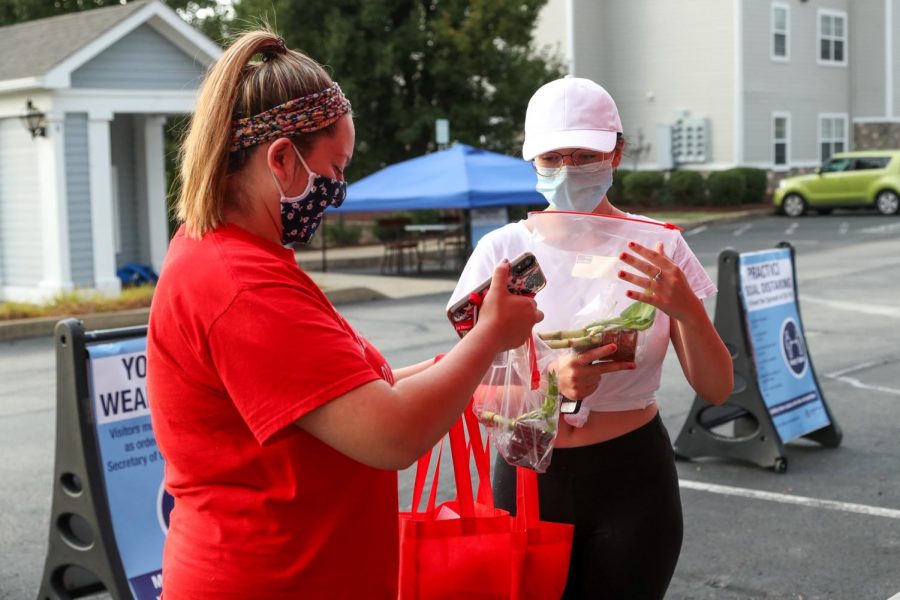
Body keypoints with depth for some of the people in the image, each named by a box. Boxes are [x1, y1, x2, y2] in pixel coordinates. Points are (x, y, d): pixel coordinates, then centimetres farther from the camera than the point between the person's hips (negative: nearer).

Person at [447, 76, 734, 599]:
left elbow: (717, 390, -5)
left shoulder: (657, 246, -6)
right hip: (530, 479, 0)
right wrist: (550, 385, -27)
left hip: (632, 478, 0)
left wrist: (687, 309, -24)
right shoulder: (503, 250, -8)